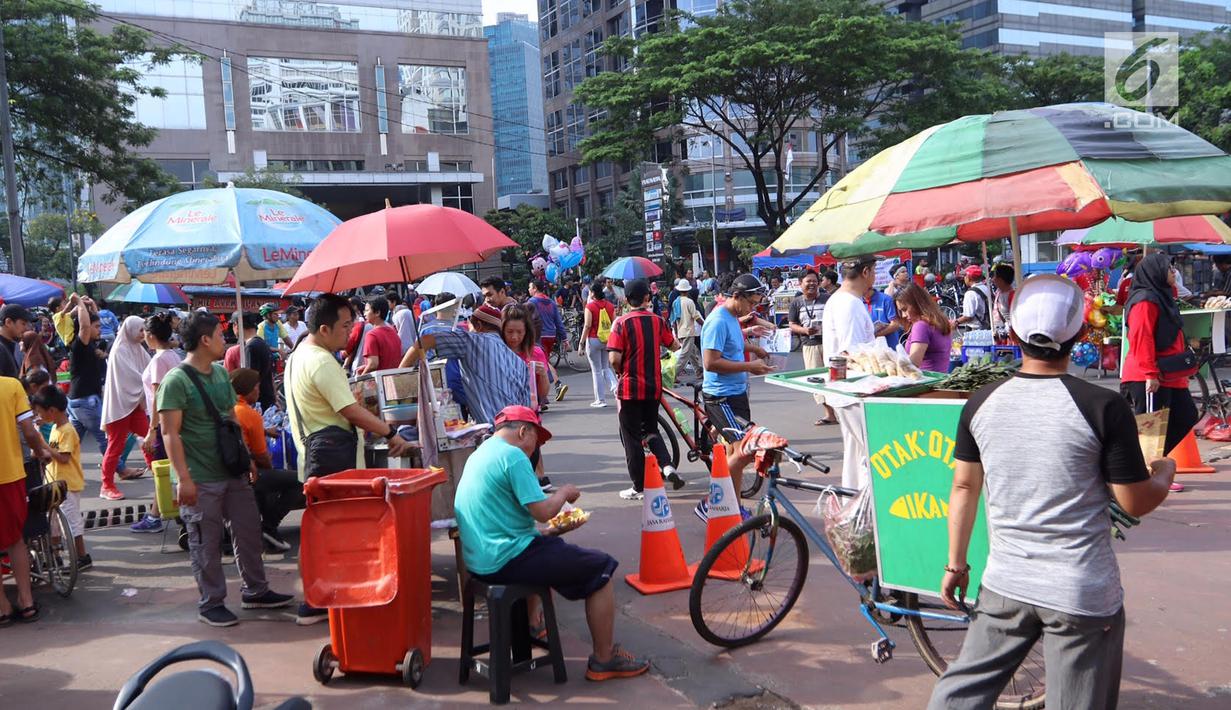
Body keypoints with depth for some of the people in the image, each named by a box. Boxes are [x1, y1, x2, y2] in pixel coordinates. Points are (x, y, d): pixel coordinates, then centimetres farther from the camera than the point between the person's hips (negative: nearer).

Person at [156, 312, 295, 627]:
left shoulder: (221, 373, 10)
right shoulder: (176, 381, -15)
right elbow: (170, 433, -17)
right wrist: (184, 478, -21)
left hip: (232, 472, 8)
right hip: (200, 480, -8)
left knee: (249, 530, 14)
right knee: (206, 543, 4)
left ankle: (255, 591, 29)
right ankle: (211, 604, 18)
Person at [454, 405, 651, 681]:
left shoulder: (479, 453, 14)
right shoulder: (513, 455, -16)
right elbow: (543, 511, -19)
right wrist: (565, 493, 0)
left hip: (478, 559, 10)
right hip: (505, 561, -10)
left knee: (548, 546, 38)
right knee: (602, 568, -2)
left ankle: (531, 626, 45)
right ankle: (604, 660, 4)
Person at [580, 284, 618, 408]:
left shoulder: (590, 306, -10)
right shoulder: (610, 305, 4)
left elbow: (587, 326, -13)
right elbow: (615, 324, 7)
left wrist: (581, 343, -8)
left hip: (594, 340, -5)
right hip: (608, 340, 5)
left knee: (596, 370, 3)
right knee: (606, 368, 20)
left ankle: (601, 399, 6)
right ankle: (615, 386, -4)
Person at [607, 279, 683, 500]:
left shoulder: (622, 322, -11)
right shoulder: (658, 321, 1)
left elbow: (614, 358, -17)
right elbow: (675, 346, 13)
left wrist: (621, 372, 3)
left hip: (630, 387, -4)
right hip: (654, 386, 4)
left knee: (631, 437, 6)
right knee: (651, 430, 21)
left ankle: (638, 487, 10)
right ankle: (667, 465, -1)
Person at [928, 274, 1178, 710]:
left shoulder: (981, 404, -3)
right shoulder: (1104, 407, -14)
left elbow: (964, 486, 5)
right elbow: (1136, 503, -7)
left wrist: (956, 564, 16)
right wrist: (1165, 472, 15)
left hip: (1005, 584, 3)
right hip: (1083, 593, -3)